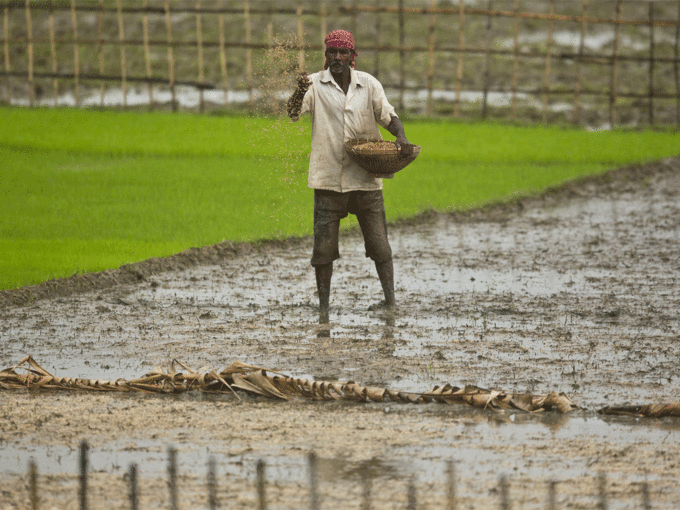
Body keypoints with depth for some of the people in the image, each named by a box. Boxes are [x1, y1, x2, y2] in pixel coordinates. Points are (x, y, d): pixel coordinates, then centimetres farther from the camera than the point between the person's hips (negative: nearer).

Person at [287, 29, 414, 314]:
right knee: (323, 245, -1)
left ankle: (390, 299, 9)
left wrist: (401, 138, -18)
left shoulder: (368, 85, 7)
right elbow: (293, 114, -11)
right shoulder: (315, 84, 1)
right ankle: (324, 304, 7)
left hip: (365, 177, 1)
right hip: (328, 178, -1)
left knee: (378, 242, 2)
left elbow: (387, 114, 4)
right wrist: (300, 92, -34)